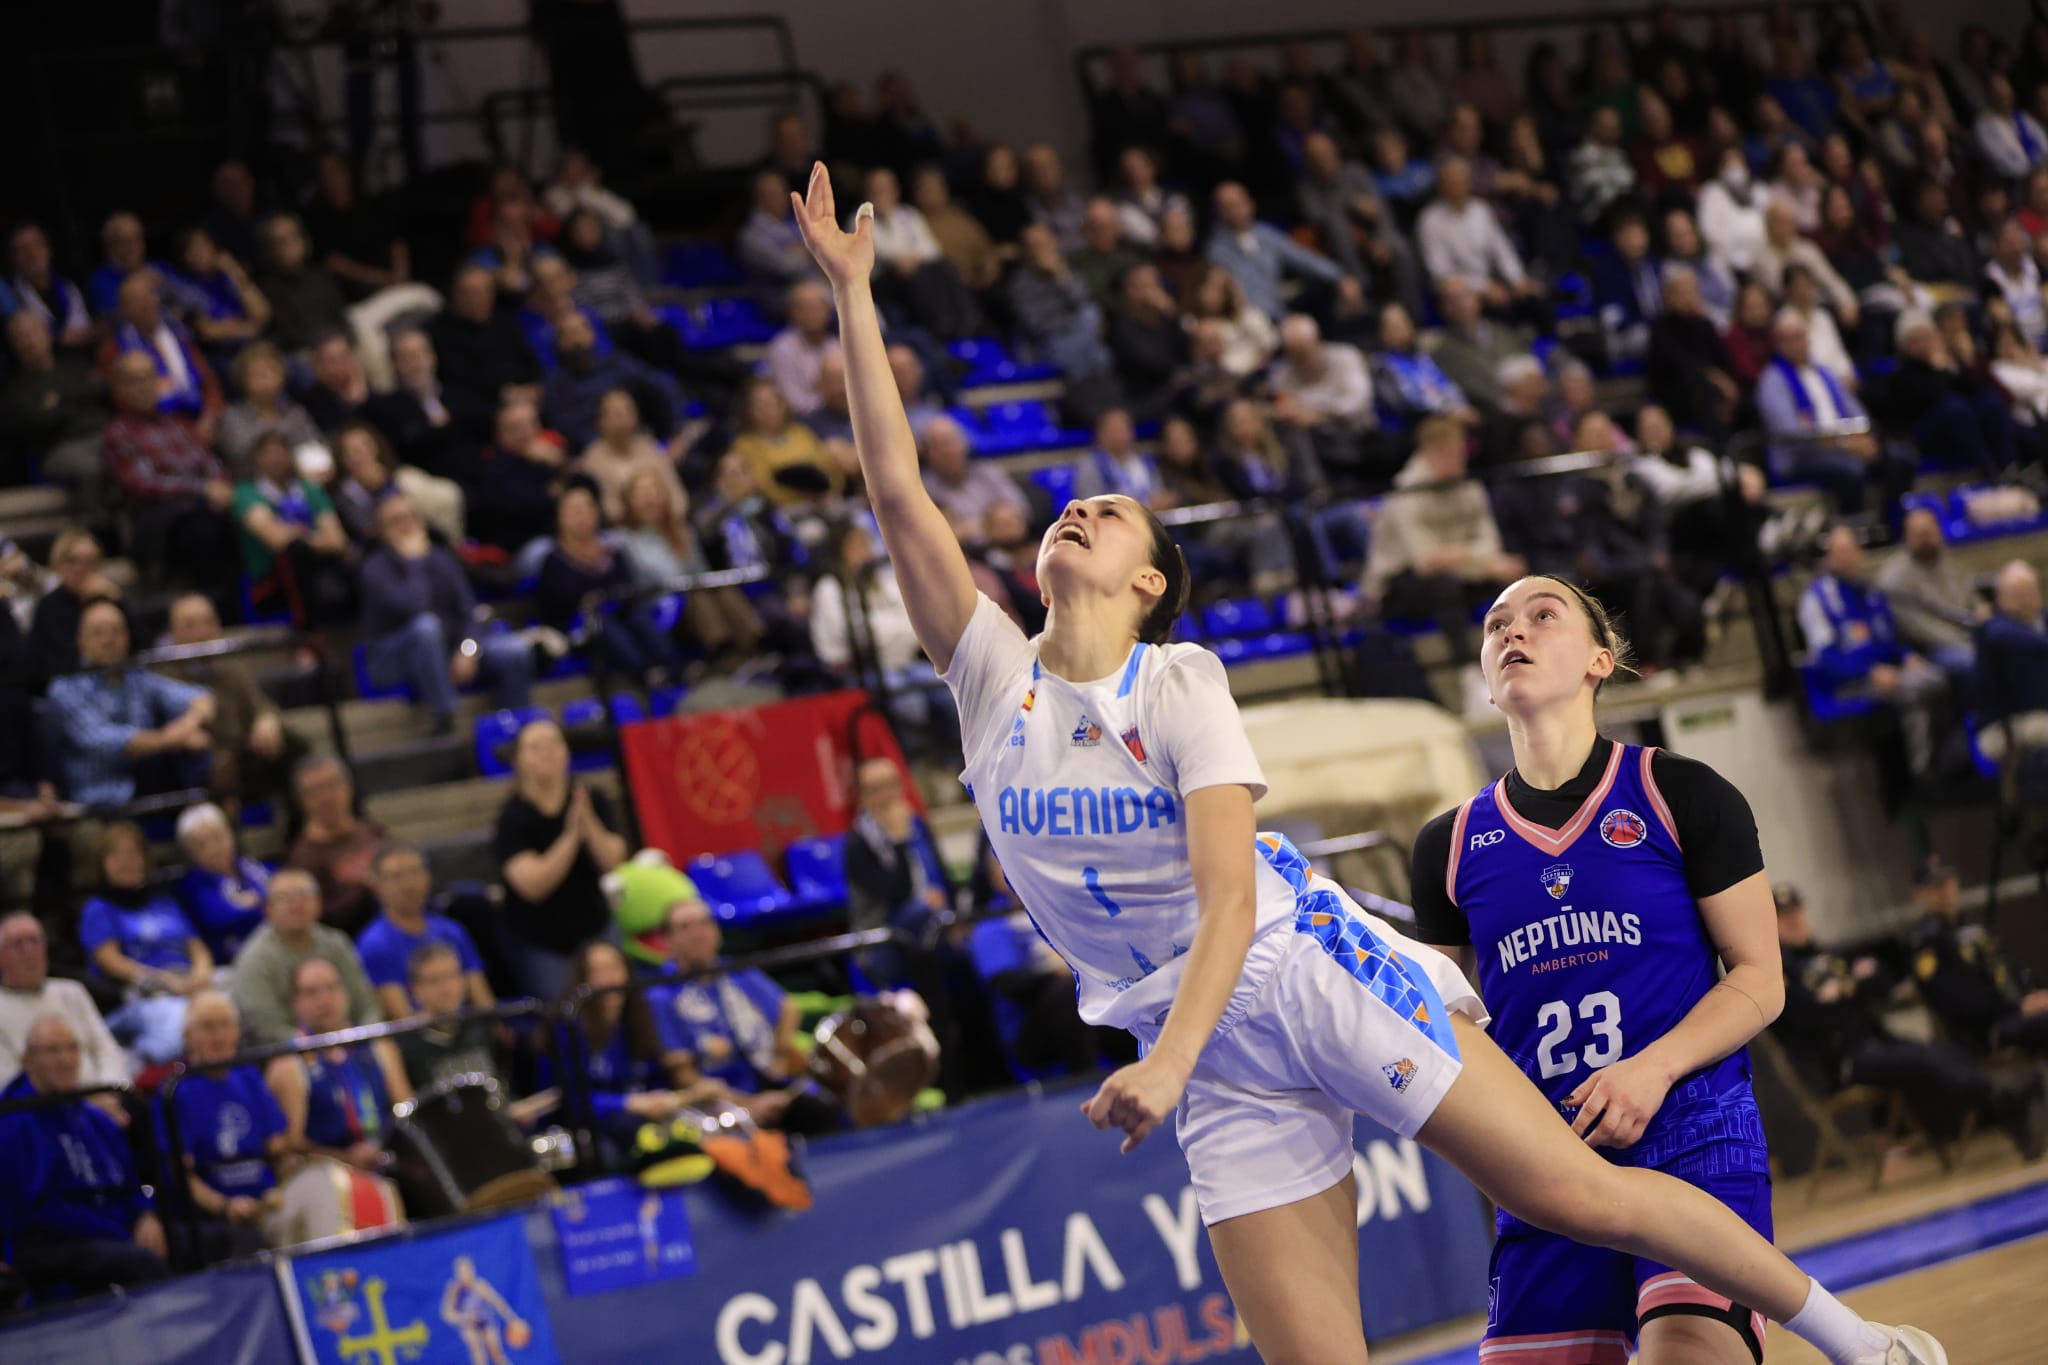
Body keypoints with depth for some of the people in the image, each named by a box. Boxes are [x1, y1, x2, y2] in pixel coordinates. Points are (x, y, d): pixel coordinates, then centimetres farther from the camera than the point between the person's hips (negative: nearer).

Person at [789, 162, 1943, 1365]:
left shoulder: (1180, 682, -6)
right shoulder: (995, 678, 4)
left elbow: (1229, 897, -16)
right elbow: (897, 489, -4)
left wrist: (1167, 1063, -30)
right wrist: (853, 291, -9)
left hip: (1315, 967, -4)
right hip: (1222, 1056, 4)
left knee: (1581, 1194, -5)